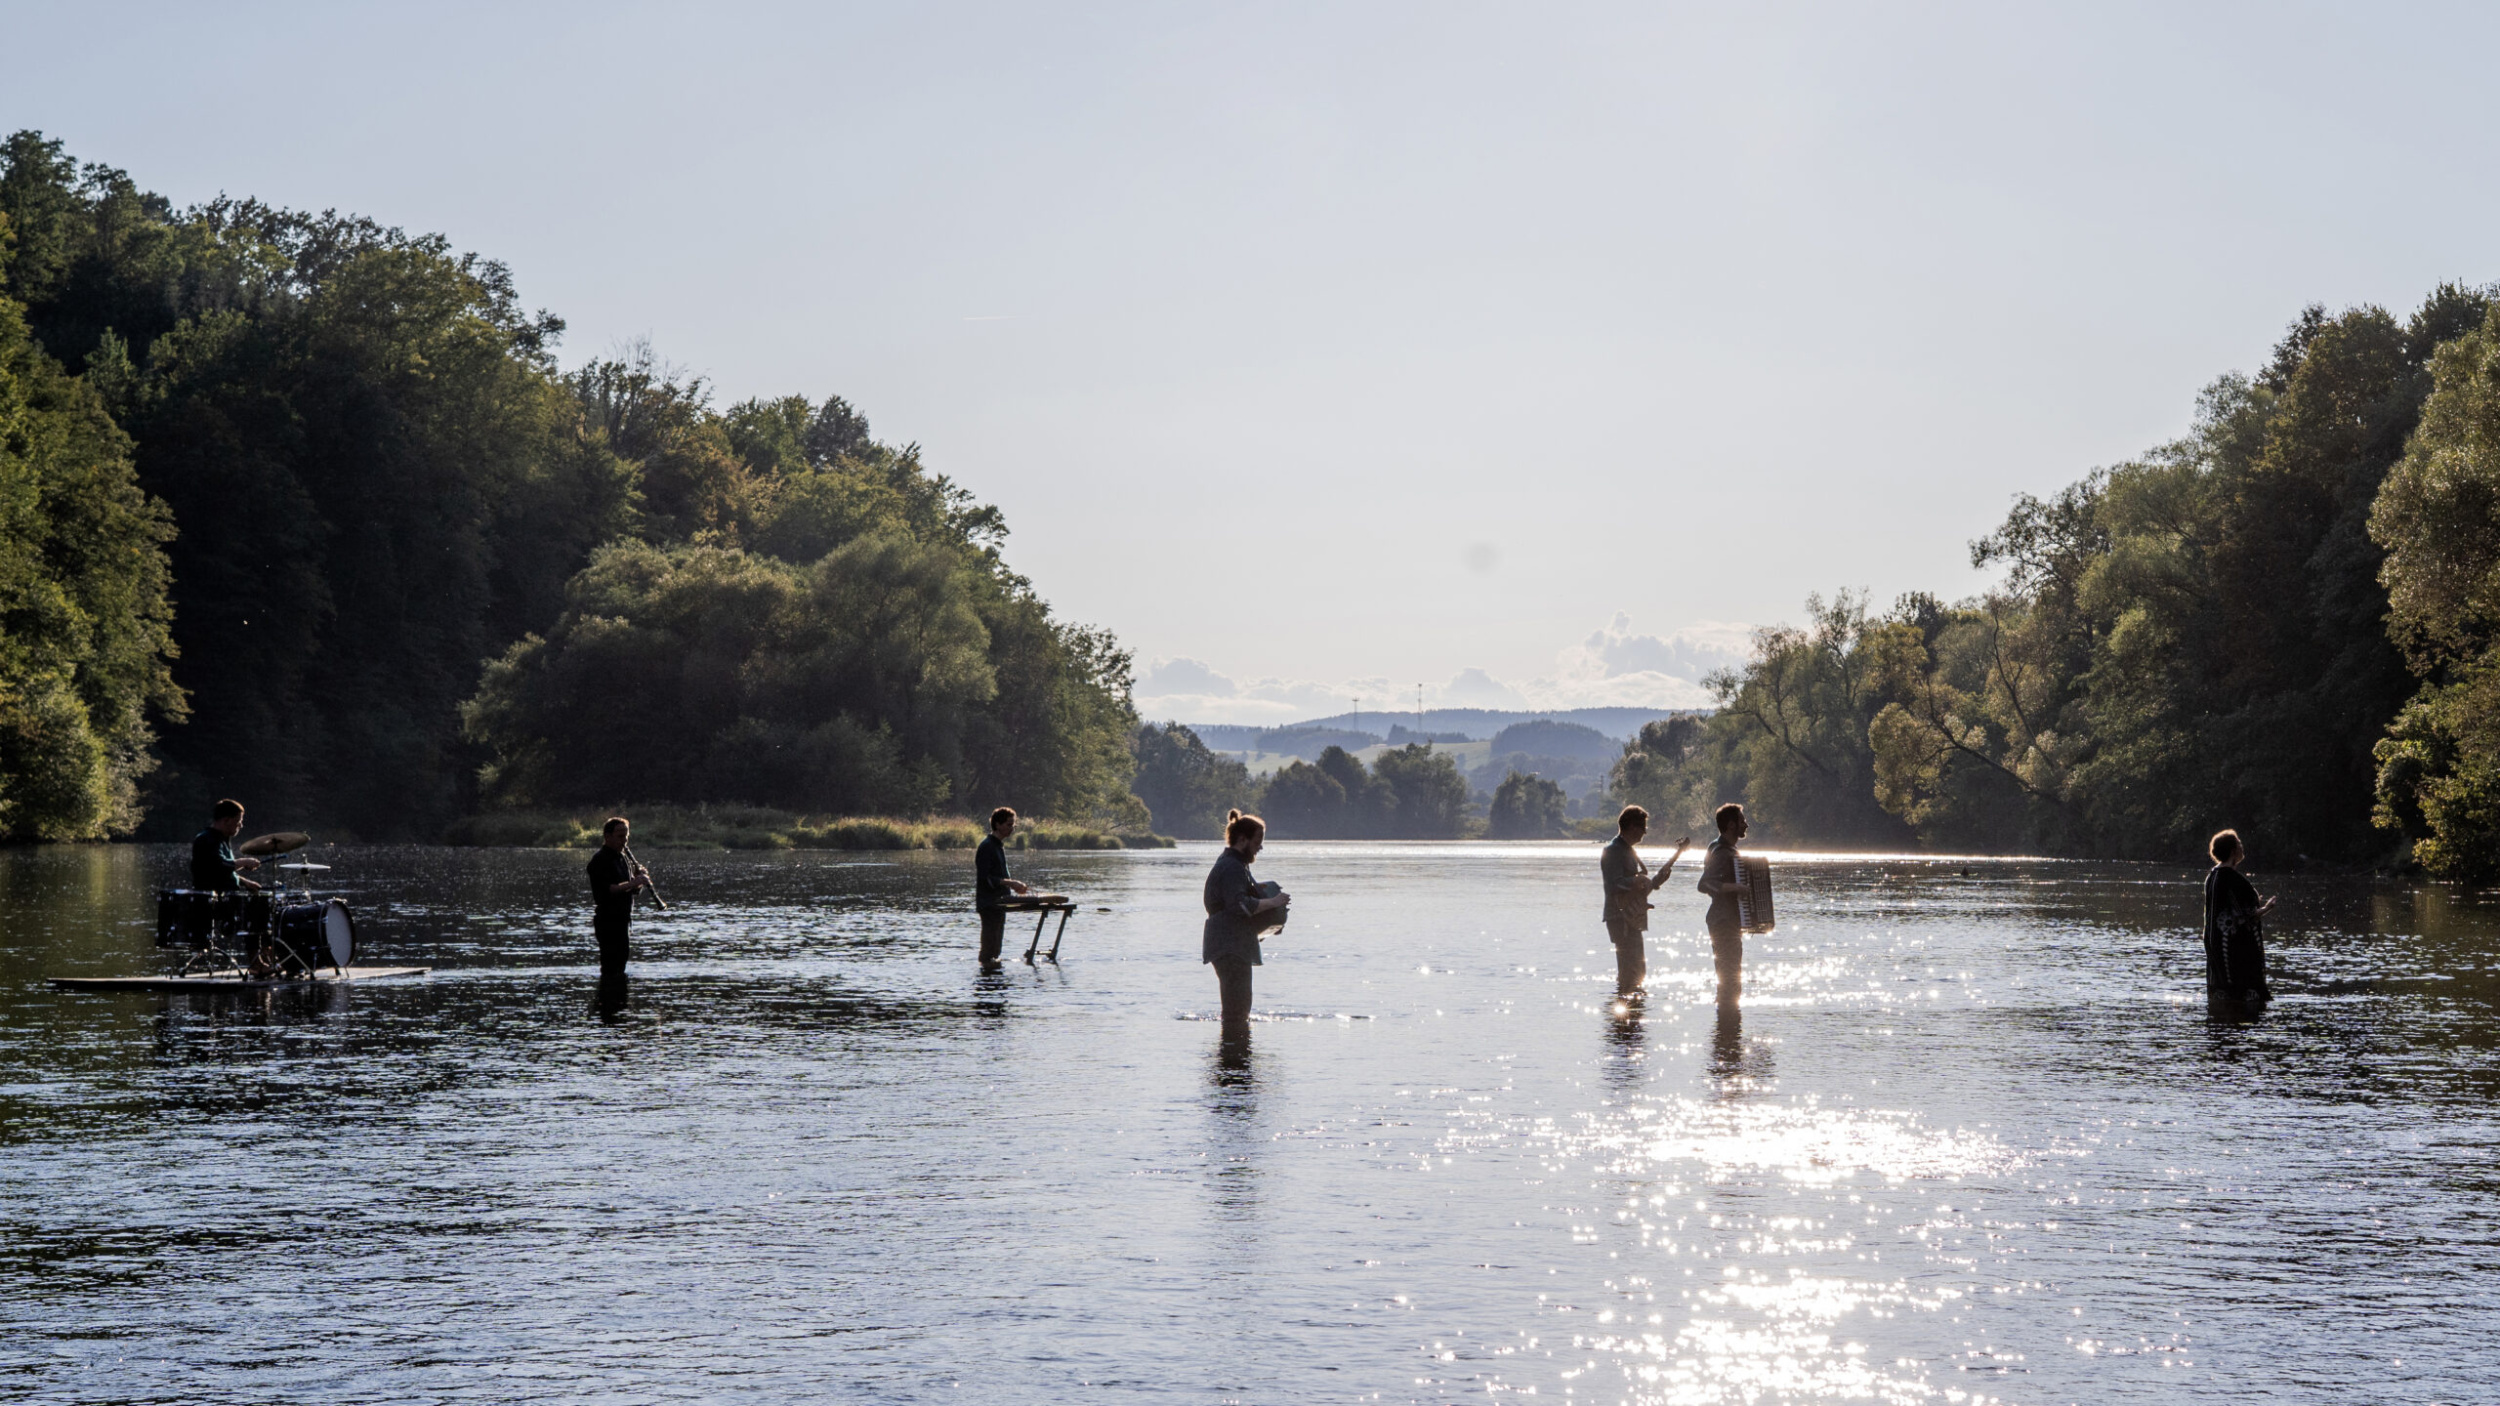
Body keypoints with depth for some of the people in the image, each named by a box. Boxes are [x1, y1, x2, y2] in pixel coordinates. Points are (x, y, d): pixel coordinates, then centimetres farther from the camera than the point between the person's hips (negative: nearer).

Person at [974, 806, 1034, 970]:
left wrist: (1014, 884, 11)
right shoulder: (987, 847, -14)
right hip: (989, 904, -10)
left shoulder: (999, 845, 16)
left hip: (999, 902, 10)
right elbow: (985, 878, -21)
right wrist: (1010, 883, -23)